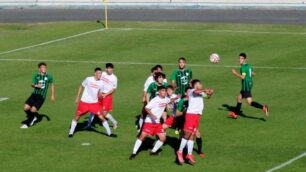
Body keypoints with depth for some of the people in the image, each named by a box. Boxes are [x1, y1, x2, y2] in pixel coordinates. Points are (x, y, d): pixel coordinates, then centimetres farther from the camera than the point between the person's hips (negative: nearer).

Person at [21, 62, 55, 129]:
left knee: (33, 109, -19)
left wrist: (53, 95, 18)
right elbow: (32, 84, -5)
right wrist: (36, 85, -28)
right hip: (34, 94, 2)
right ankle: (33, 117, 21)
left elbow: (52, 85, 19)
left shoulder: (49, 76, 4)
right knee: (26, 108, -12)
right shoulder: (36, 75, 4)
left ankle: (27, 123, 2)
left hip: (41, 97, -2)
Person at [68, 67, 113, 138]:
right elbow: (81, 87, 2)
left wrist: (100, 95, -15)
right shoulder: (88, 79, -11)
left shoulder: (101, 83, -2)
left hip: (94, 103, 2)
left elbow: (99, 93, 10)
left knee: (101, 117, -5)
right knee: (76, 117, 3)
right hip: (84, 102, -2)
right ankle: (71, 132, 17)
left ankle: (109, 132, 6)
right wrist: (77, 98, 2)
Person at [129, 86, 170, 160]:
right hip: (149, 121, -7)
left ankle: (153, 151, 20)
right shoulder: (155, 100, -15)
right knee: (143, 136, -14)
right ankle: (134, 153, -10)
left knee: (163, 138, 1)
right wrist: (152, 115, -33)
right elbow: (147, 108, -19)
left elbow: (170, 100, 30)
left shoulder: (166, 99, 5)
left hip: (157, 122, 7)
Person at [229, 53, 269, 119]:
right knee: (239, 98, 20)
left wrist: (235, 73, -16)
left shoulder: (243, 67, -15)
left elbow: (243, 77, -25)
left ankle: (263, 108, -26)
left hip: (246, 86, -10)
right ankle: (235, 113, 28)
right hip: (249, 84, 10)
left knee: (250, 102, -14)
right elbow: (253, 74, 23)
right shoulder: (248, 66, 13)